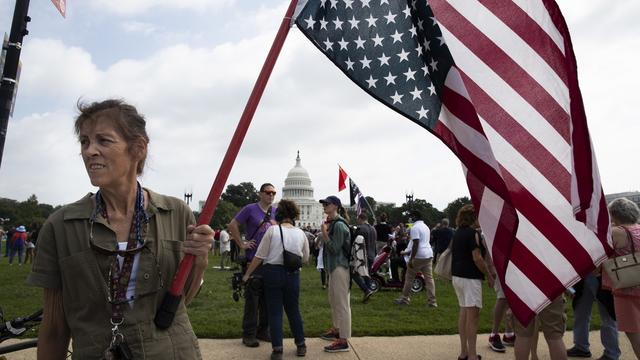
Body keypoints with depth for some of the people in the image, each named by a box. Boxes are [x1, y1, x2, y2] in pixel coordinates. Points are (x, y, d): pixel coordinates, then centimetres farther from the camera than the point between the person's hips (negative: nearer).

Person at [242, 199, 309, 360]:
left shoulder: (273, 230, -7)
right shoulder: (301, 233, 1)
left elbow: (259, 256, -7)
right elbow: (305, 259, 8)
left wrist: (247, 274, 2)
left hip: (272, 273, -3)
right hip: (293, 275, 3)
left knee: (275, 311, 6)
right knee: (293, 310, 17)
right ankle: (300, 345, 25)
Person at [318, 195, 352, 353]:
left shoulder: (339, 225, -17)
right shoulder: (332, 223, 14)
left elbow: (334, 248, -20)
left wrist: (324, 232, -21)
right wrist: (325, 230, 10)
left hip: (340, 267, -11)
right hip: (334, 267, 11)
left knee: (342, 304, -7)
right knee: (334, 301, 21)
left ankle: (343, 341, -2)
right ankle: (336, 330, 35)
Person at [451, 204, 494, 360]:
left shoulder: (457, 232, 13)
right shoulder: (473, 233, -13)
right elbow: (477, 258, -17)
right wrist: (489, 276, -8)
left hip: (457, 276, 9)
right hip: (470, 277, -9)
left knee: (464, 311, 13)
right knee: (473, 314, -7)